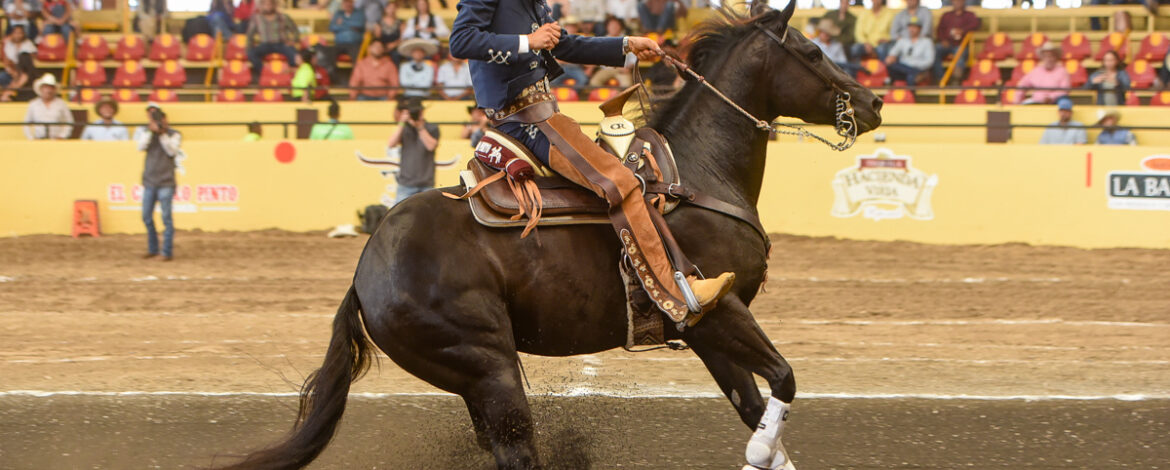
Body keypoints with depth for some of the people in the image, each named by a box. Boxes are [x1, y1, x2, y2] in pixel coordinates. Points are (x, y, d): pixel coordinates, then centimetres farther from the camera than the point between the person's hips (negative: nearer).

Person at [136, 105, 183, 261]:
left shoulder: (174, 135, 1)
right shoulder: (147, 133, 8)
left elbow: (172, 151, -13)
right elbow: (141, 147, -9)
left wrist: (163, 134, -18)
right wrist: (150, 130, -17)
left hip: (166, 182, -4)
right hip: (149, 181, 4)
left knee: (166, 217, -5)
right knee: (147, 216, 7)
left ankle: (167, 252, -2)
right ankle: (152, 249, 21)